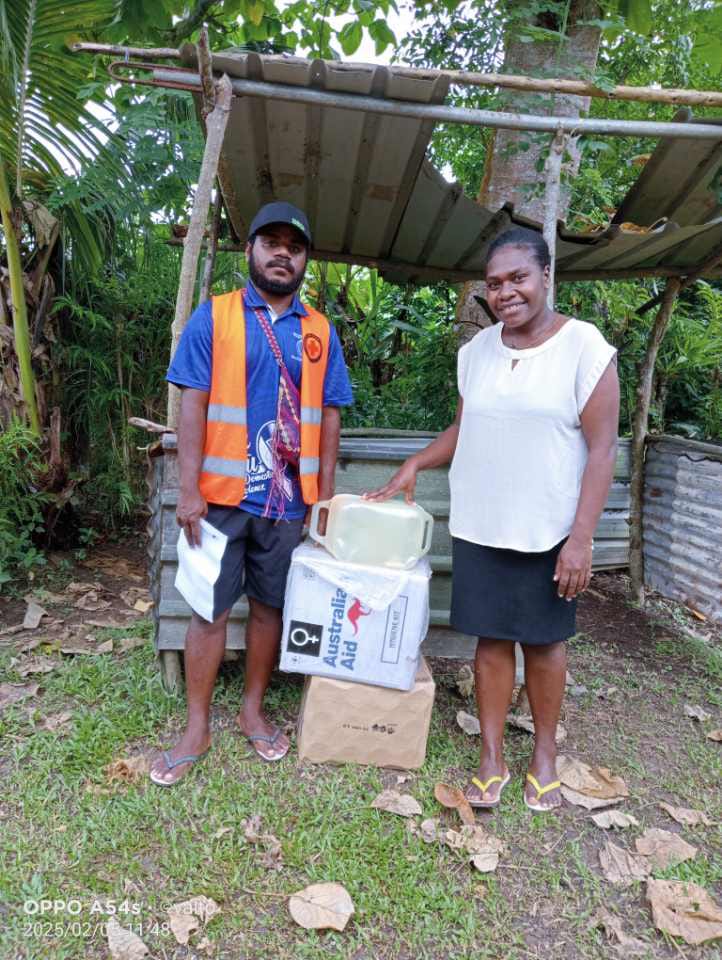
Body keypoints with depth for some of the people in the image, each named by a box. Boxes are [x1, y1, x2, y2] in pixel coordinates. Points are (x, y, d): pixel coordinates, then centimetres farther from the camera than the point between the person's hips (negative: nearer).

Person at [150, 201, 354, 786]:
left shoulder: (320, 332, 8)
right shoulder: (213, 317, 1)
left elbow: (329, 416, 9)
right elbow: (192, 405, -4)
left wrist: (326, 493, 4)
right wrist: (189, 490, -11)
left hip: (289, 498, 3)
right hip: (223, 494, -2)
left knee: (271, 607, 12)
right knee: (211, 610, 6)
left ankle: (253, 711, 31)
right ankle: (197, 728, 22)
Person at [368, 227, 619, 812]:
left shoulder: (584, 346, -8)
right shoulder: (476, 350, 6)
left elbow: (601, 449, -10)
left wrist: (581, 539, -14)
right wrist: (415, 464, 4)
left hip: (548, 533, -3)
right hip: (477, 527, 3)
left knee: (544, 641, 12)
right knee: (491, 639, 10)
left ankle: (544, 753, 33)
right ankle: (492, 757, 25)